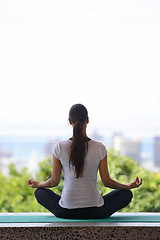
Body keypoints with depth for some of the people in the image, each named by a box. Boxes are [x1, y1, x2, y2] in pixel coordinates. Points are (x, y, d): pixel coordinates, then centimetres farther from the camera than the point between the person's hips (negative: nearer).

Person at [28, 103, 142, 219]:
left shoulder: (59, 148, -10)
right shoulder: (100, 148, -11)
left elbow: (54, 181, -1)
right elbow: (106, 182, -4)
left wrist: (37, 184, 21)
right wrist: (130, 186, 14)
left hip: (66, 212, 1)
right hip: (95, 212, -1)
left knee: (40, 192, 30)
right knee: (127, 194, 24)